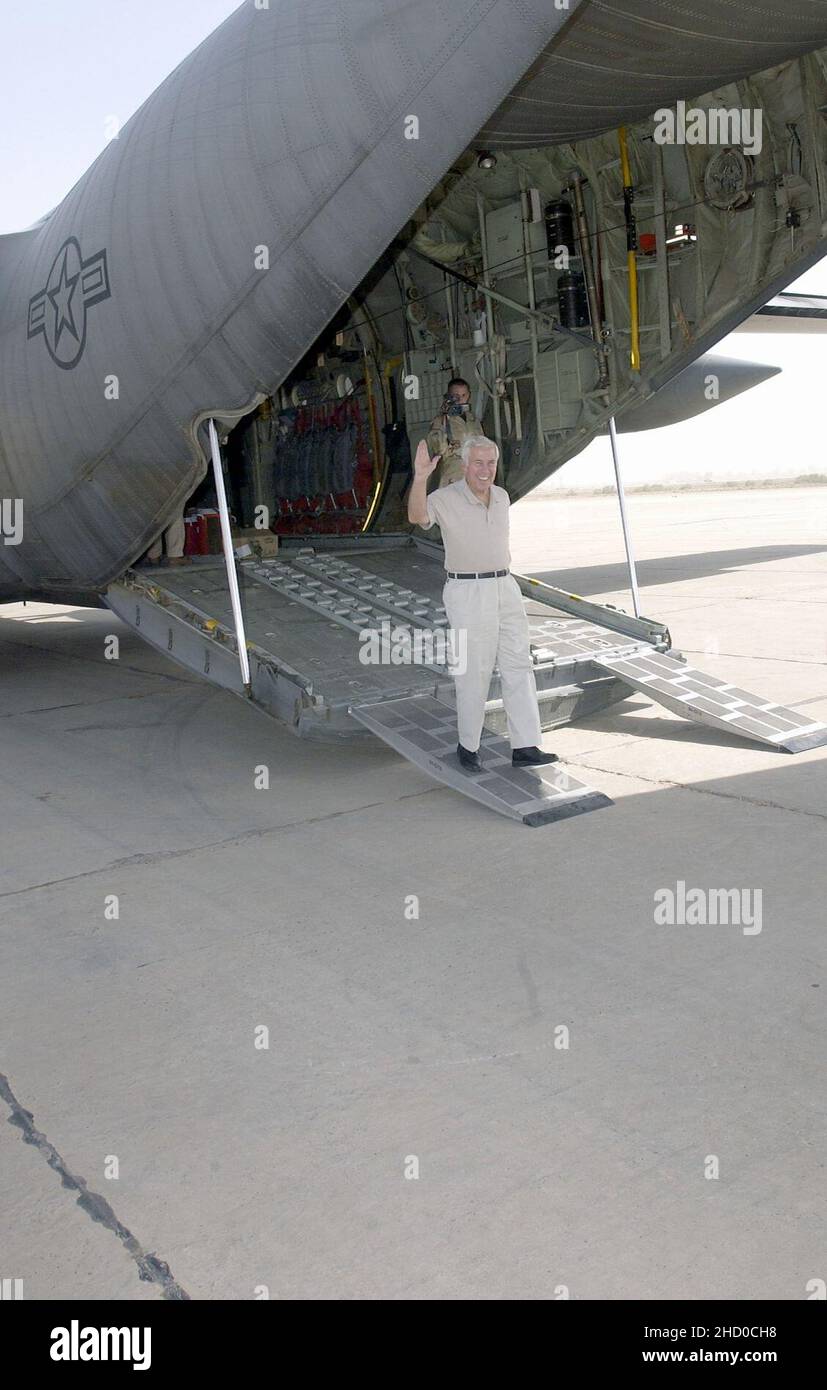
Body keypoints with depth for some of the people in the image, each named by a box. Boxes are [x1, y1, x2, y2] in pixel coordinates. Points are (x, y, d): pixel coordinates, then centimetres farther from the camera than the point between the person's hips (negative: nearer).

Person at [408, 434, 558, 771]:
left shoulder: (501, 496, 8)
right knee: (474, 674, 1)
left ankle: (526, 747, 6)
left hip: (506, 588, 6)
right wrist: (420, 478, -49)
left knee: (519, 668, 3)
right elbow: (417, 516, -33)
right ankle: (468, 746, 18)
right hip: (467, 594, -6)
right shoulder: (446, 499, -12)